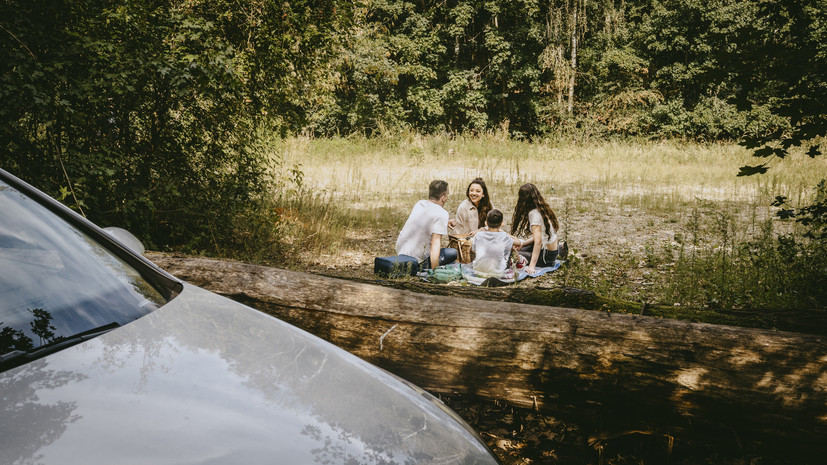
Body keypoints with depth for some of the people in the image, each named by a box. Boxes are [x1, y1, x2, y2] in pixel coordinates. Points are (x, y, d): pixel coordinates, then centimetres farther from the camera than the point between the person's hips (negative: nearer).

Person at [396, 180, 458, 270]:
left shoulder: (419, 204, 5)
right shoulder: (442, 214, -17)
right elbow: (435, 243, -24)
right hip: (416, 258, -8)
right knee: (453, 253, -1)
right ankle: (423, 266, -11)